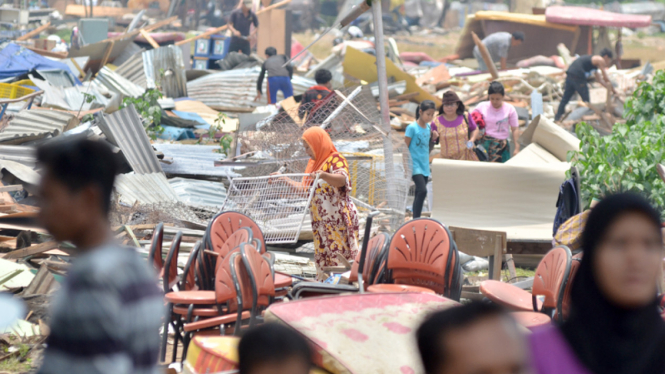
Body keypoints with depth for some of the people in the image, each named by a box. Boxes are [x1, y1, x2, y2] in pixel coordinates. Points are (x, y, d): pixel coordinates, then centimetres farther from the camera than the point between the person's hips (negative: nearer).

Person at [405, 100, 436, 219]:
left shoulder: (428, 127, 11)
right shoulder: (412, 127, -9)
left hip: (424, 166, 7)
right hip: (415, 165, -7)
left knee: (419, 193, 9)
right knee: (422, 191, -20)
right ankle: (416, 219, -17)